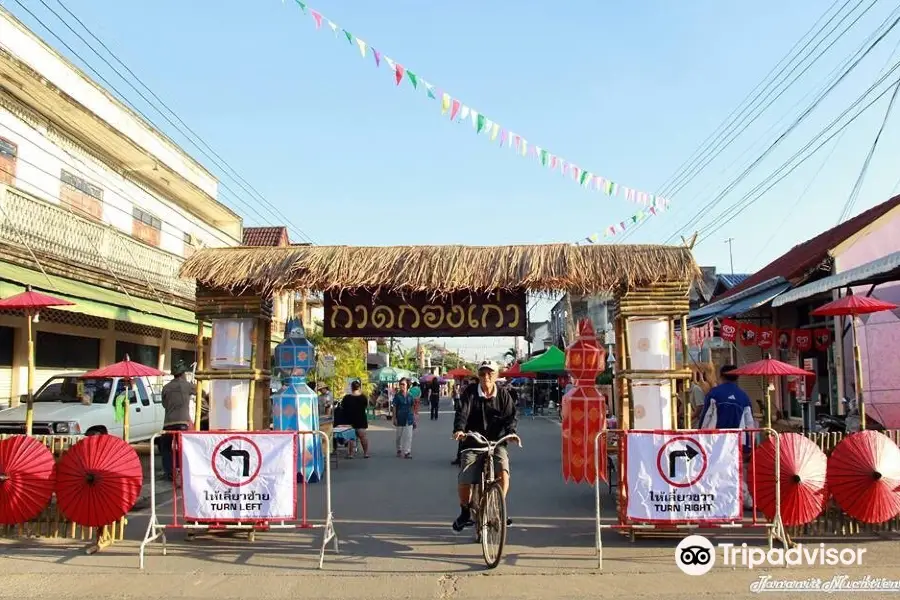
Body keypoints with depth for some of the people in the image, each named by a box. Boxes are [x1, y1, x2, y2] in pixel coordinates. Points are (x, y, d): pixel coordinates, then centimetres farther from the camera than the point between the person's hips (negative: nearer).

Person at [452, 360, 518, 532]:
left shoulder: (503, 394, 3)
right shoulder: (470, 393, -1)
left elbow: (511, 416, -4)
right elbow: (462, 413, -13)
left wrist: (510, 432, -25)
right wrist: (459, 429, -33)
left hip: (496, 443, 1)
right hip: (473, 444, 0)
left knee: (503, 472, -25)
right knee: (464, 481, -13)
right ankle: (465, 512, 17)